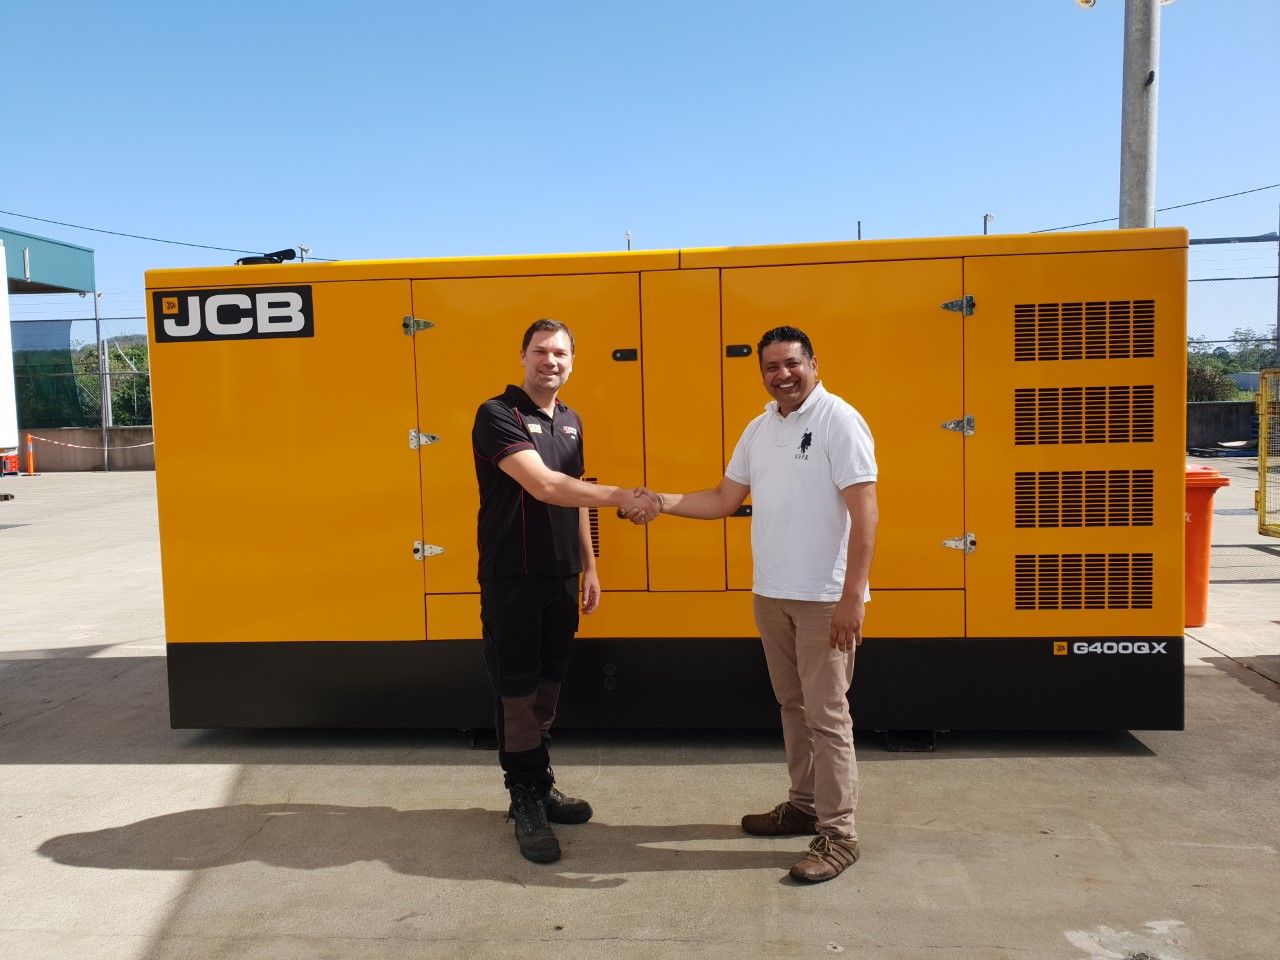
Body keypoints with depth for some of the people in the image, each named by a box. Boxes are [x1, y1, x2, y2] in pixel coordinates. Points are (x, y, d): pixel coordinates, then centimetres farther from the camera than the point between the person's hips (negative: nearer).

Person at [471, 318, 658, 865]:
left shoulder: (570, 422, 12)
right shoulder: (498, 415, -13)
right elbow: (543, 485, -25)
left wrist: (589, 566, 15)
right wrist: (619, 496, -25)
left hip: (561, 578, 7)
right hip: (511, 580, -7)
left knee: (547, 687, 16)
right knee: (517, 694, 2)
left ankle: (542, 787, 31)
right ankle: (525, 804, 16)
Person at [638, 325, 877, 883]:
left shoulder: (838, 421, -11)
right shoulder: (759, 429, 11)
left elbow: (865, 513, -16)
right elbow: (724, 500, 15)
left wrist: (853, 596, -21)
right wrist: (661, 501, 3)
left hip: (825, 600, -7)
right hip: (771, 593, 7)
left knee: (826, 714, -1)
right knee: (793, 705, 17)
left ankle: (838, 834, 11)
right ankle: (804, 805, 33)